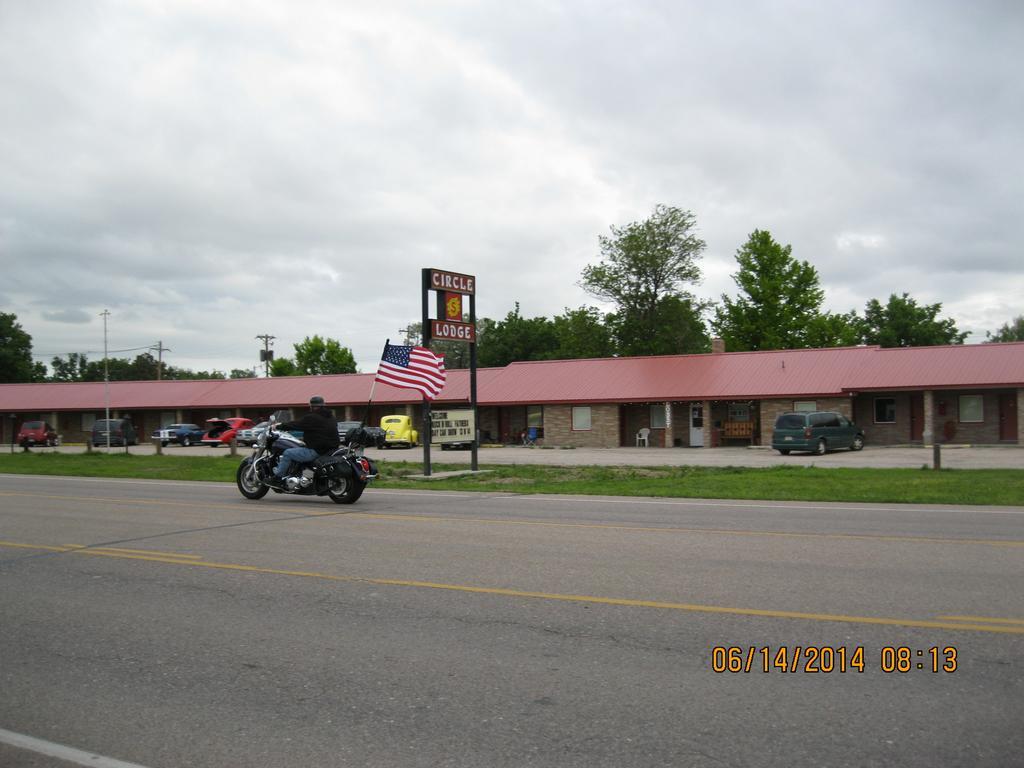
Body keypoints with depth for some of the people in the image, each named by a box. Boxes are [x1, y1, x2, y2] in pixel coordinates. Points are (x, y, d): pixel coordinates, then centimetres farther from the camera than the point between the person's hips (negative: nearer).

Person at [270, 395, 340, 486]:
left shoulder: (311, 418, -13)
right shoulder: (331, 417, 12)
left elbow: (295, 425, -10)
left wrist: (278, 426, 3)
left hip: (316, 451, -9)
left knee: (288, 453, -2)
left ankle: (277, 477, 4)